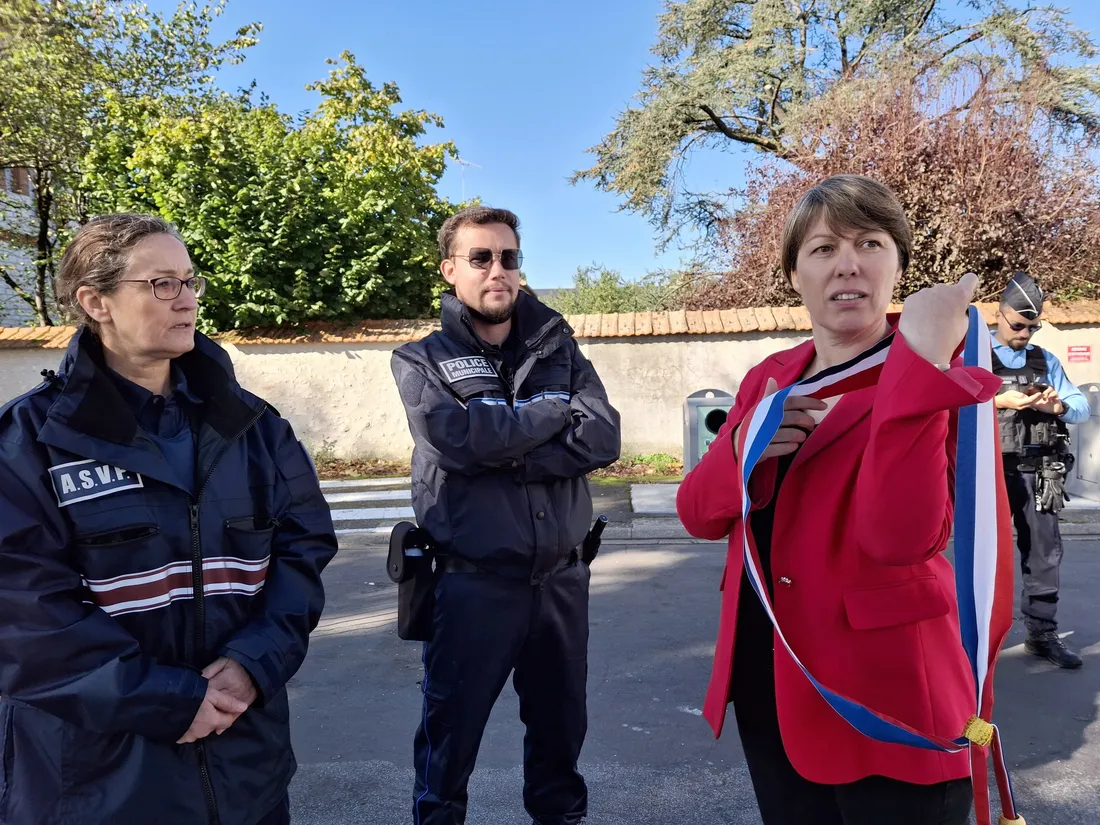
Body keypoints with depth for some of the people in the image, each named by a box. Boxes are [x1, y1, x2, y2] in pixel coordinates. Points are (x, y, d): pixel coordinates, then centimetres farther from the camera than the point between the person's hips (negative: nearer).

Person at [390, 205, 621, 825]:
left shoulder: (557, 348, 6)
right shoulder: (422, 360, -2)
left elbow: (604, 437, -8)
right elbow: (461, 439, -21)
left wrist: (510, 454, -19)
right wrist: (557, 410, -10)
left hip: (562, 576, 3)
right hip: (474, 581, -3)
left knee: (562, 723, 20)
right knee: (452, 730, 11)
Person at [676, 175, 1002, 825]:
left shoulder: (937, 375, -11)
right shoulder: (769, 379, 6)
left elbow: (901, 537, -28)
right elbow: (700, 514, 4)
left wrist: (921, 367, -33)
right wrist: (743, 449, -15)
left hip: (883, 688, -5)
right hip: (768, 678, 6)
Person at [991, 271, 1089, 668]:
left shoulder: (1046, 360, 16)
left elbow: (1081, 406, 10)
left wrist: (1056, 405, -12)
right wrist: (1000, 401, -24)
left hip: (1037, 473, 4)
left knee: (1045, 553, 5)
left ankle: (1042, 634, 16)